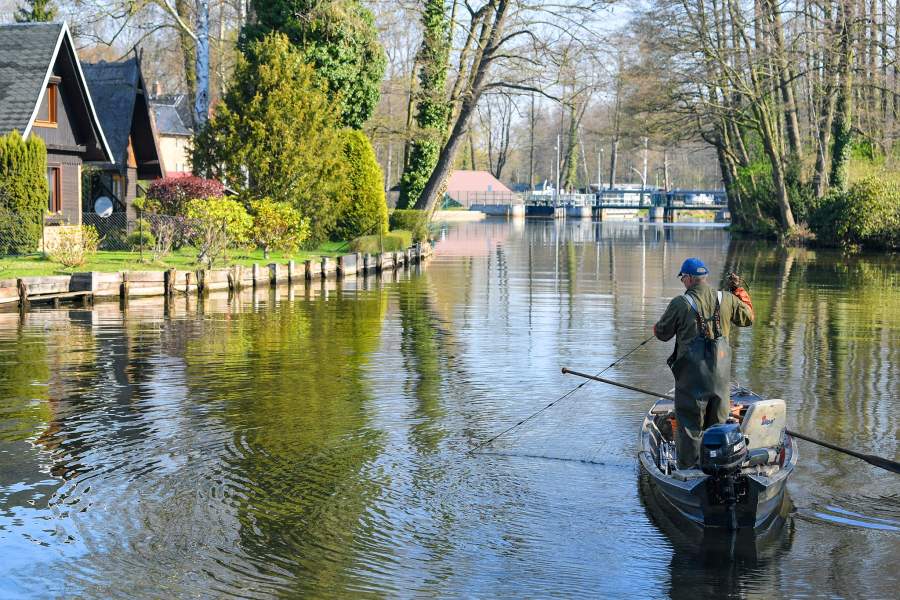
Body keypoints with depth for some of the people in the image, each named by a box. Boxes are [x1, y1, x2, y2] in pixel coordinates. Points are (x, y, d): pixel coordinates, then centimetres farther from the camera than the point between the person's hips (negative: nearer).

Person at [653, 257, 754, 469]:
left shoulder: (680, 303, -10)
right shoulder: (727, 300, 0)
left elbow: (662, 333, 0)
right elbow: (748, 318, 16)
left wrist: (658, 326, 23)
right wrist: (739, 290, 23)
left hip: (691, 375, -4)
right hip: (720, 373, 4)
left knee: (689, 424, 5)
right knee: (718, 423, 16)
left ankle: (688, 468, 6)